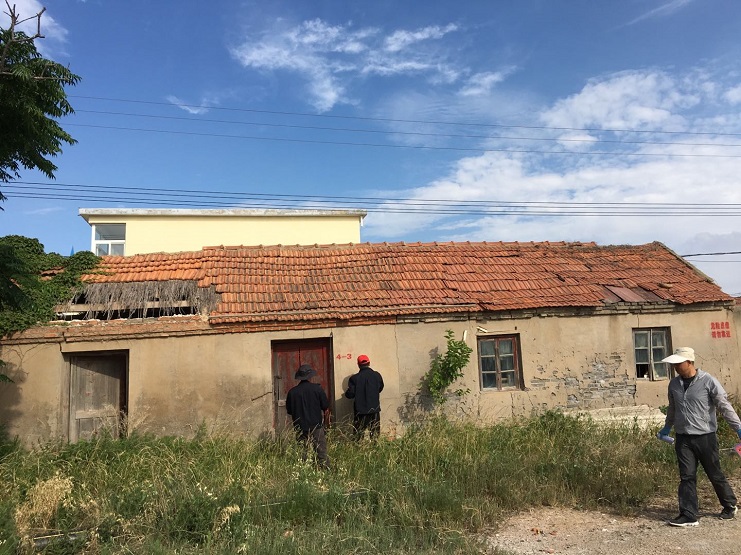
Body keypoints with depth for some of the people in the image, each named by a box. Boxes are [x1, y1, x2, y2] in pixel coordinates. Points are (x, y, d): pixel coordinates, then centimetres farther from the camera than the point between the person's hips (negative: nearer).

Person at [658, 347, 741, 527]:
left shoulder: (708, 381, -11)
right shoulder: (674, 384, 5)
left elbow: (724, 406, -9)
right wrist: (667, 427, 29)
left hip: (705, 437, -4)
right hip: (682, 438, 4)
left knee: (715, 474, 11)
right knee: (687, 477, 1)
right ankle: (688, 516, 4)